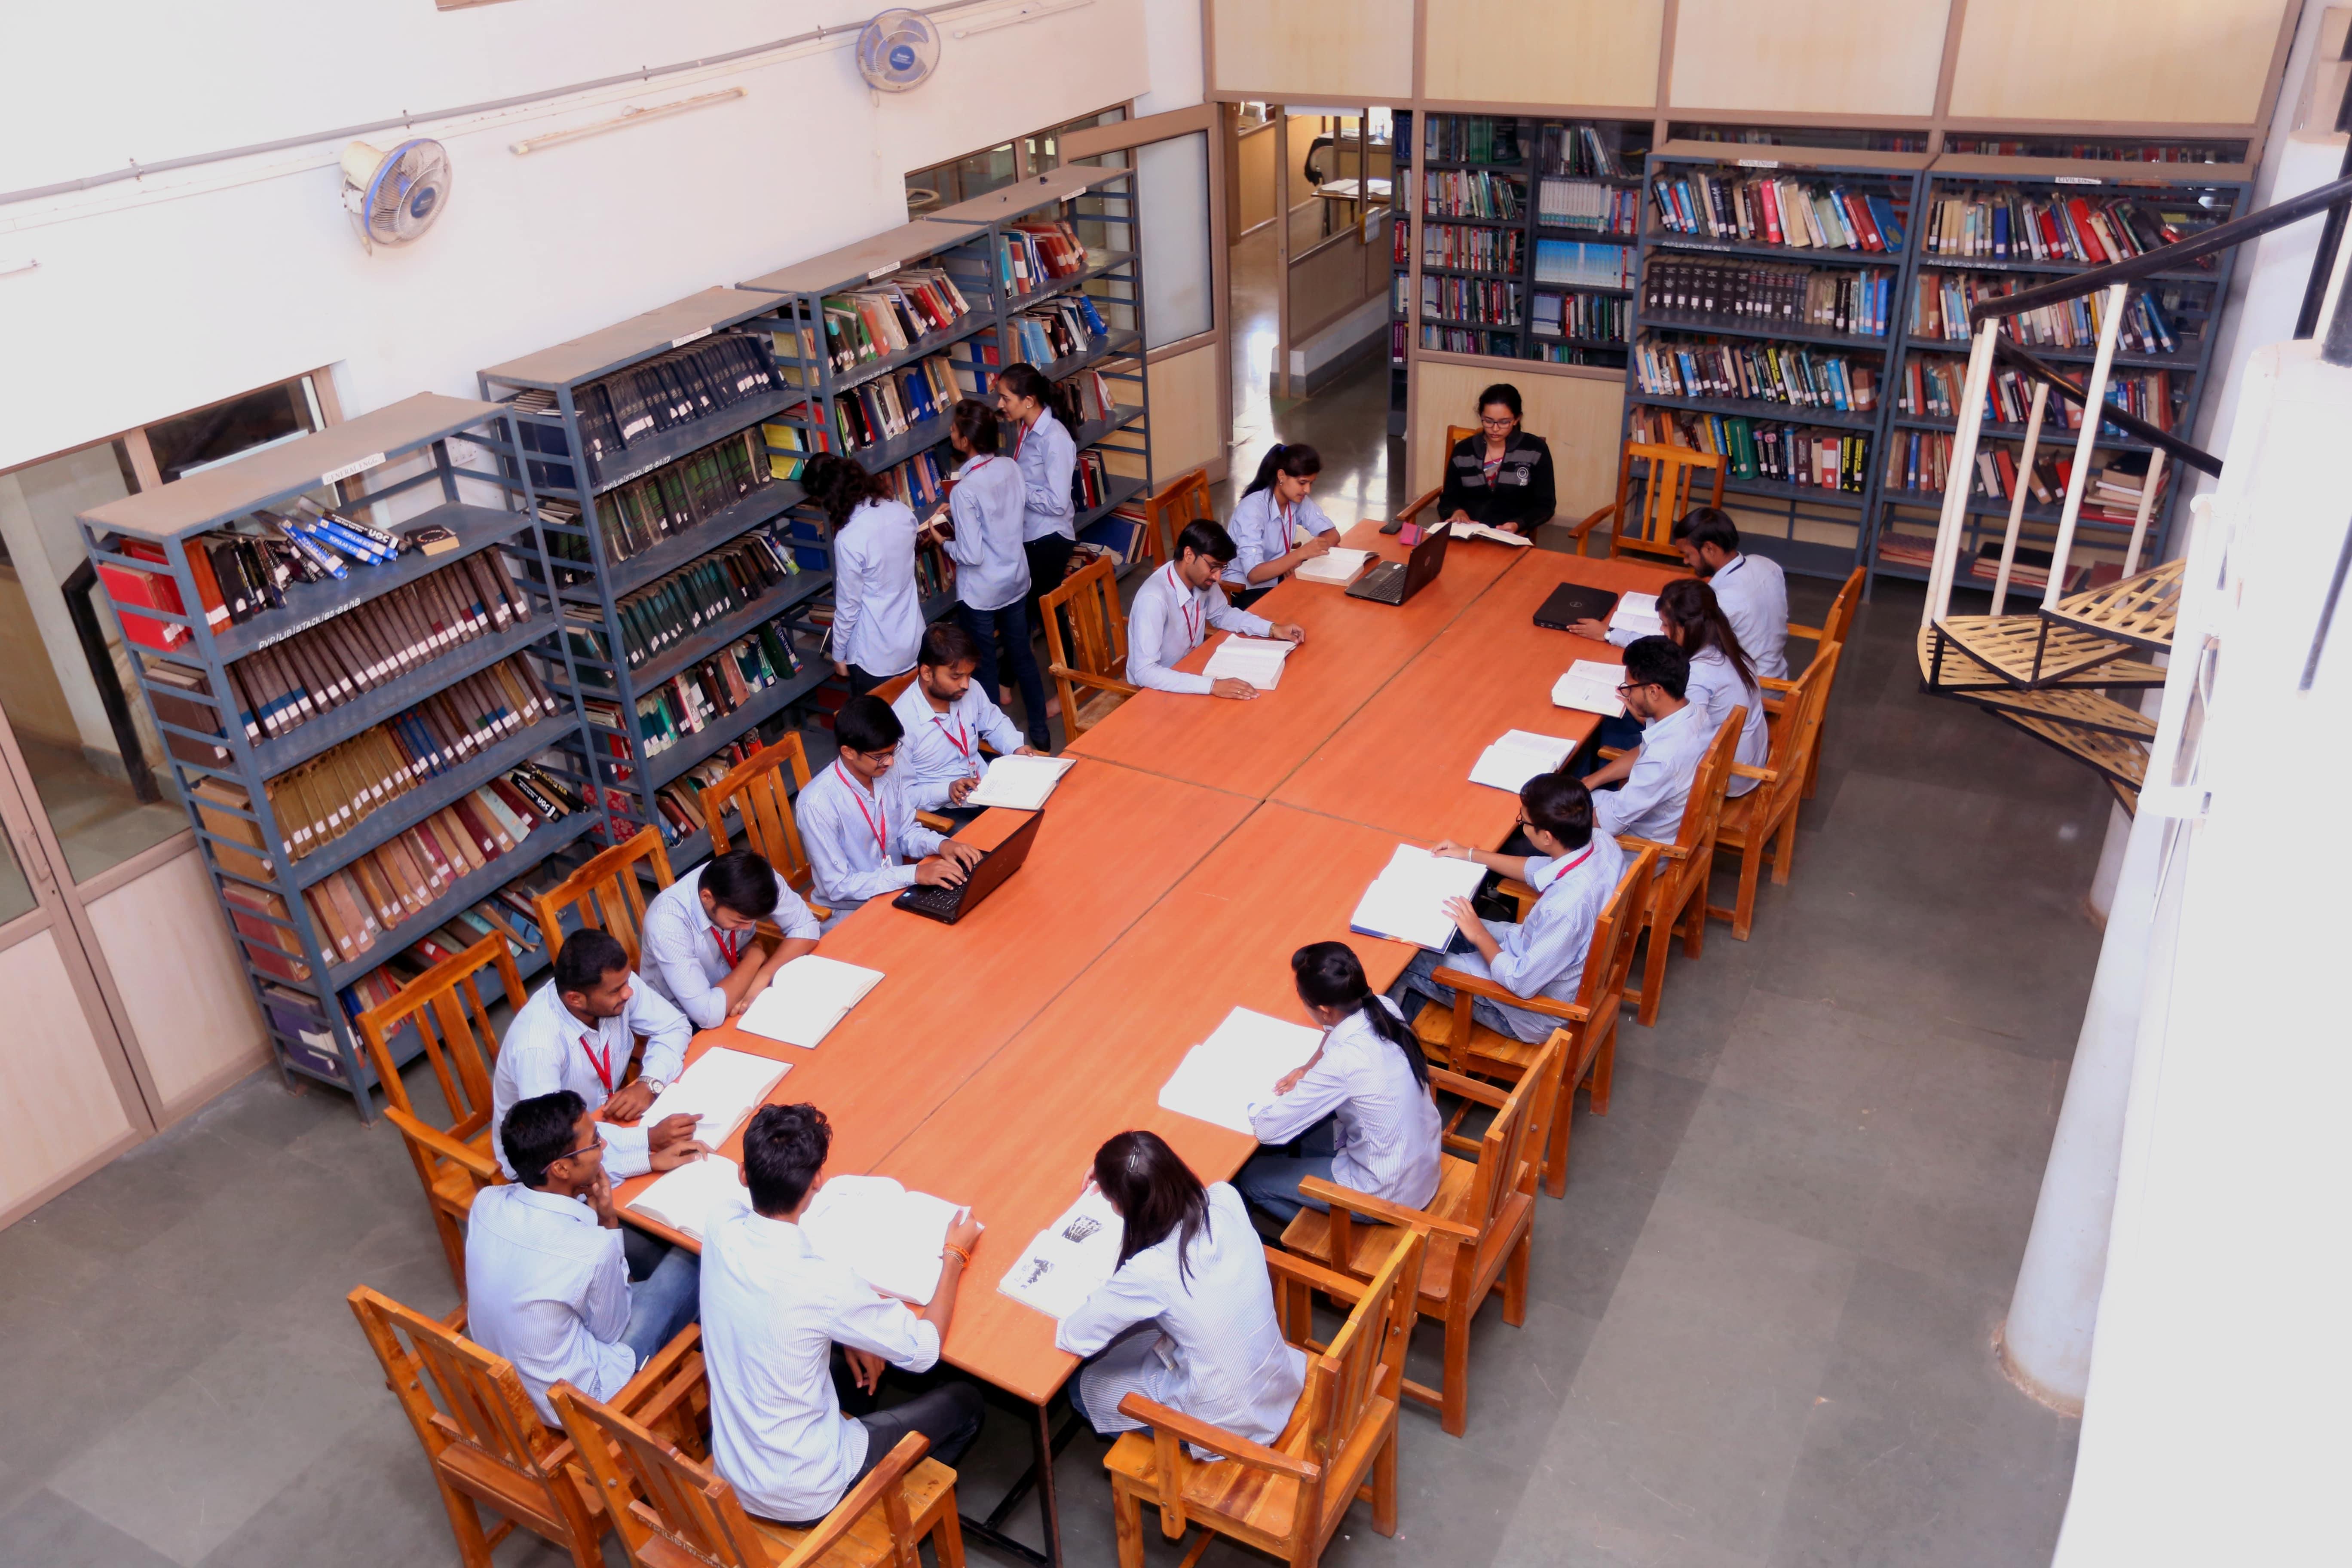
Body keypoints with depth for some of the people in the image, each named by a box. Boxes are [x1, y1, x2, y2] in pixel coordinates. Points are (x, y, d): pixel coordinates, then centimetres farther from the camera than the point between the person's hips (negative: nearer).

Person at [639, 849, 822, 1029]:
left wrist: (763, 977, -24)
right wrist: (755, 957, -23)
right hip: (689, 1025, -6)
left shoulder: (757, 880, -21)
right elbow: (708, 1014, -36)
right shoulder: (667, 920, -33)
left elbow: (805, 927, -9)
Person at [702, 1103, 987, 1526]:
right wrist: (955, 1256, -2)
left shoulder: (722, 1230, -15)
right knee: (966, 1404, 11)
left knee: (862, 1364, 28)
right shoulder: (822, 1284, -32)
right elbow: (924, 1349, -15)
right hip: (802, 1498, -6)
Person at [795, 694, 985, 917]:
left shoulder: (888, 771, -5)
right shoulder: (818, 803, -24)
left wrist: (941, 844, -13)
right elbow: (839, 886, -22)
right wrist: (914, 874, -27)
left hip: (896, 890, 7)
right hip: (851, 911, -7)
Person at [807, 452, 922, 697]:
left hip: (875, 655, -6)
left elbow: (848, 606, -15)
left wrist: (838, 654, -1)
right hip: (913, 639, 6)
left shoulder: (849, 539, -25)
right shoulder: (901, 511, -7)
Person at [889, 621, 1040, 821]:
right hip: (945, 812, -7)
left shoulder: (971, 690, -3)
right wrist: (947, 790, -27)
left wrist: (1015, 748, 1)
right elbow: (902, 795, -14)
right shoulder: (902, 722, -21)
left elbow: (995, 724, 20)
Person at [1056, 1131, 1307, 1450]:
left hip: (1228, 1427, -6)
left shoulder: (1150, 1271, -32)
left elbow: (1074, 1337, -16)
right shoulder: (1227, 1200, -17)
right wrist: (1114, 1177, 7)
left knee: (1083, 1388, 17)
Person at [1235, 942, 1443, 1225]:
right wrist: (1310, 1069, -3)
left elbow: (1267, 1128, -23)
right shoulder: (1384, 1007, -12)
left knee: (1251, 1176, 9)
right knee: (1298, 1126, 24)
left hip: (1390, 1195, -7)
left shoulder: (1341, 1061, -33)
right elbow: (1339, 1031, 12)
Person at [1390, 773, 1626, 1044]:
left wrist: (1479, 934, -15)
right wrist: (1472, 855, 10)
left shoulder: (1568, 905, -42)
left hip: (1535, 1011, -8)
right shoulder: (1601, 841, -16)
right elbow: (1542, 870, 6)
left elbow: (1522, 983, -30)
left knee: (1406, 964, 5)